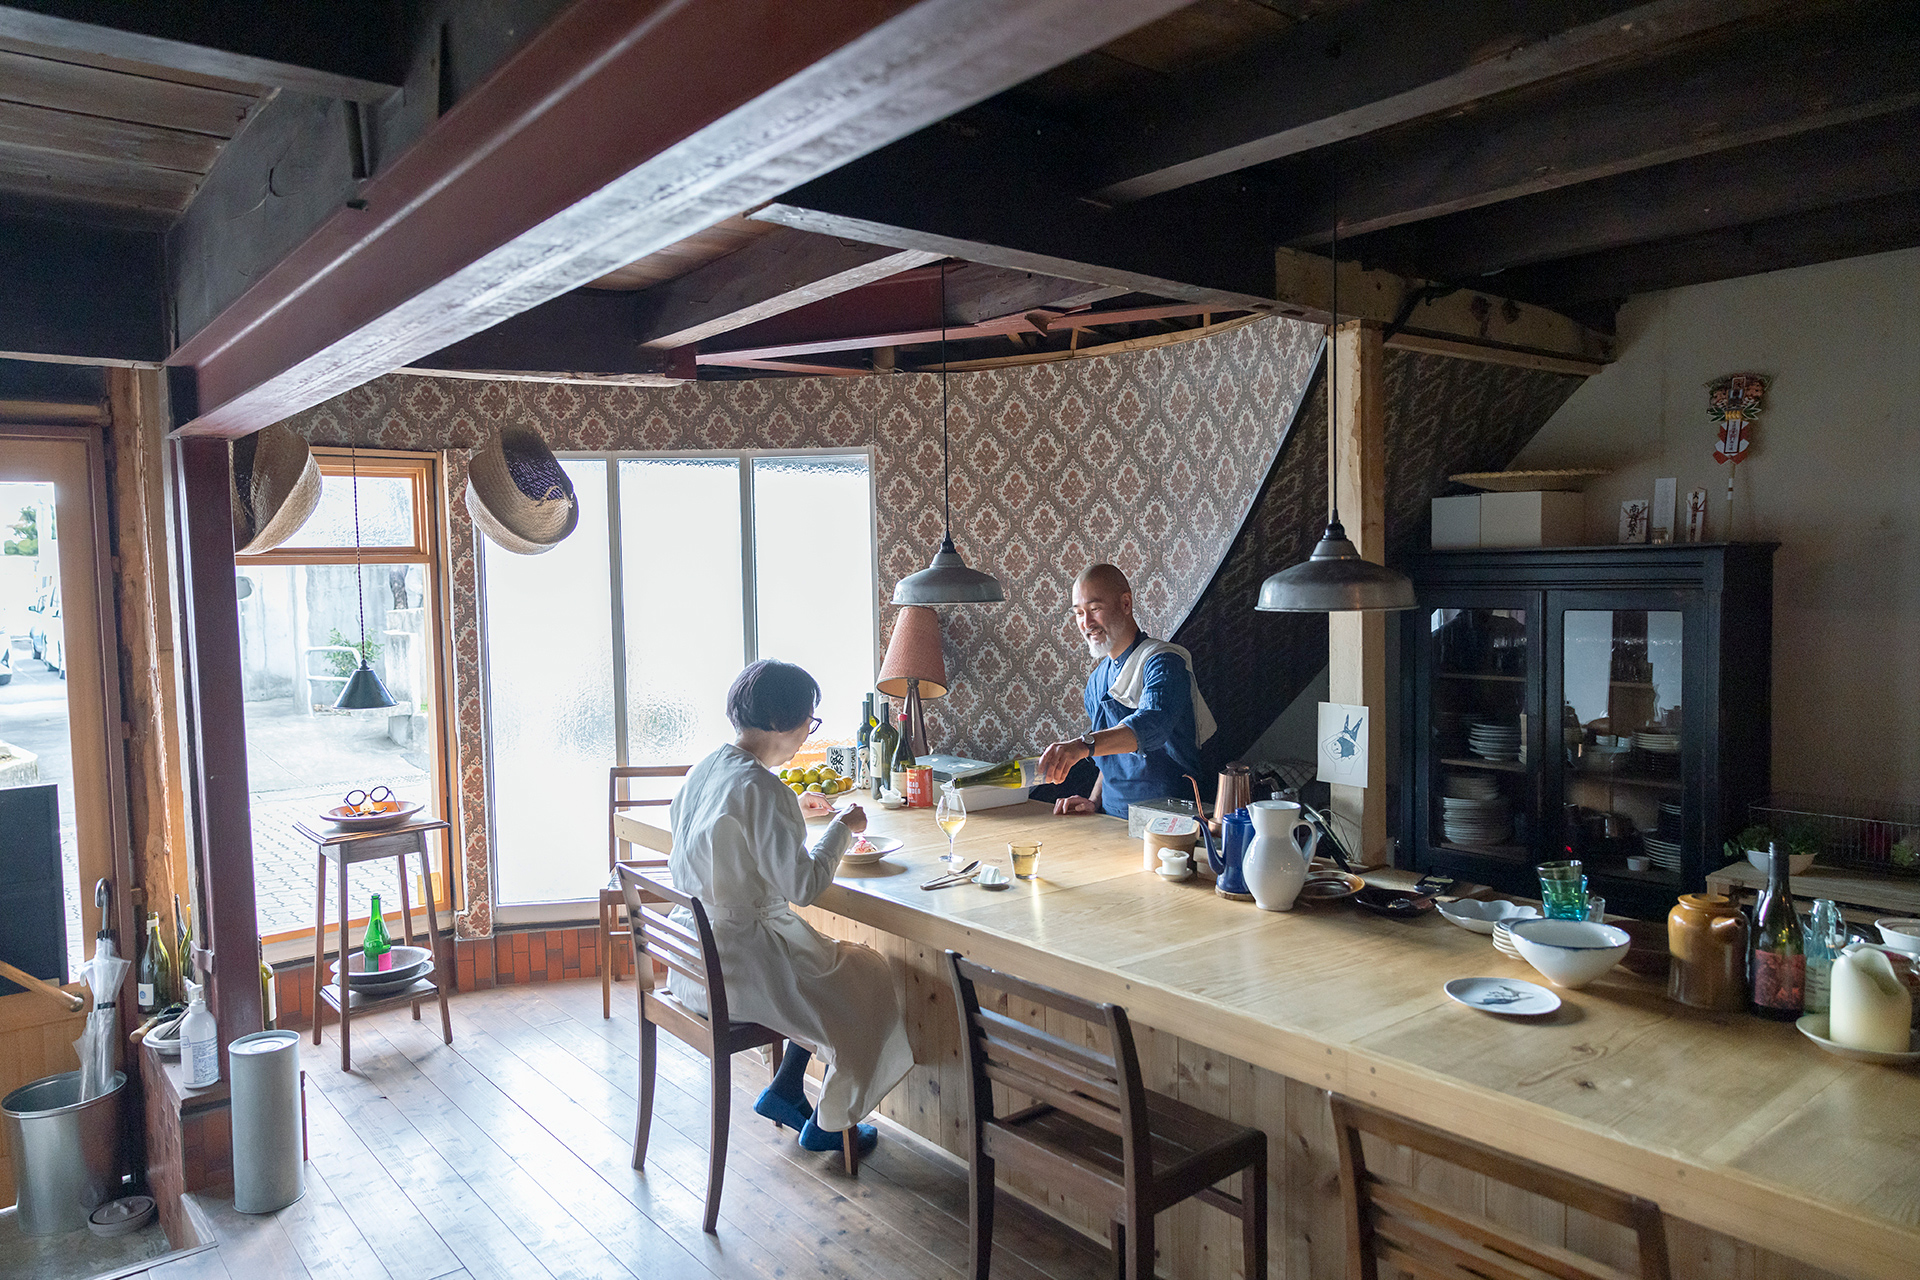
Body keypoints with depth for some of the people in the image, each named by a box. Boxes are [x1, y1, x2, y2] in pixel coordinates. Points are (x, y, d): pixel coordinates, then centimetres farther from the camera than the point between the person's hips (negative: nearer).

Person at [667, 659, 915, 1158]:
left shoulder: (705, 769, 3)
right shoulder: (760, 788, -24)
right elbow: (802, 886, -23)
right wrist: (841, 828, -9)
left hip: (691, 957, 9)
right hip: (737, 963, -9)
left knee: (827, 967, 25)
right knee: (867, 977, 10)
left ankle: (783, 1092, 27)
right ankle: (825, 1125, 24)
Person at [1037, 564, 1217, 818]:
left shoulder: (1163, 662, -11)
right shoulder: (1097, 681, 15)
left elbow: (1152, 724, -31)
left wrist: (1083, 745, -46)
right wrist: (1094, 802, 5)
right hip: (1112, 819, 7)